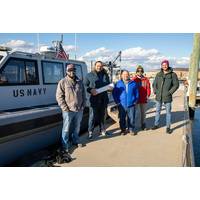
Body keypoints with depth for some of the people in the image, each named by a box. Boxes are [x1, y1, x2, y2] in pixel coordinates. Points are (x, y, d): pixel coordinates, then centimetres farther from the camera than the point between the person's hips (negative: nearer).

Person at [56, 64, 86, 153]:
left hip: (79, 110, 5)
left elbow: (83, 95, 15)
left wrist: (83, 105, 5)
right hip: (68, 110, -5)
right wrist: (65, 108, -15)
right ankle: (65, 145, 15)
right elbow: (59, 96, -9)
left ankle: (75, 141, 37)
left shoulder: (80, 82, 11)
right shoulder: (63, 82, -5)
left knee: (77, 127, 18)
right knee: (66, 128, 2)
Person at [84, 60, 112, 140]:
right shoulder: (89, 75, 3)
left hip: (103, 99, 4)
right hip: (94, 99, -4)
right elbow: (85, 85, -1)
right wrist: (90, 90, -18)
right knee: (92, 116, -3)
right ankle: (90, 132, 9)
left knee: (102, 115, 15)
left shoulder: (105, 75, 14)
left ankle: (102, 130, 29)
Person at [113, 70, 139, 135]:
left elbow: (137, 93, 10)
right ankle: (123, 129, 23)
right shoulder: (118, 83, 2)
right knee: (122, 118, 8)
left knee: (131, 118, 6)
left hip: (131, 104, 0)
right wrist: (117, 101, 0)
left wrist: (135, 101, 4)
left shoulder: (133, 83, 5)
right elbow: (114, 93, 5)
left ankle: (131, 129, 22)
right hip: (122, 105, 0)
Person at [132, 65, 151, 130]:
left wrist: (148, 94, -10)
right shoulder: (134, 79, -3)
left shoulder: (146, 79, 4)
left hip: (143, 99, 3)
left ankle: (143, 124, 27)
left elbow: (148, 88, 2)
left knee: (143, 112, 14)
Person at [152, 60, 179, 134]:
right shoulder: (158, 74, 5)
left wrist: (170, 92, -10)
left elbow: (176, 85, -4)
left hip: (167, 97, -3)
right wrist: (155, 91, 1)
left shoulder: (173, 74, -4)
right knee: (157, 111, 14)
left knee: (168, 112, 6)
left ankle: (168, 127, 17)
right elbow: (154, 84, 12)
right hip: (159, 97, 3)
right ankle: (156, 124, 27)